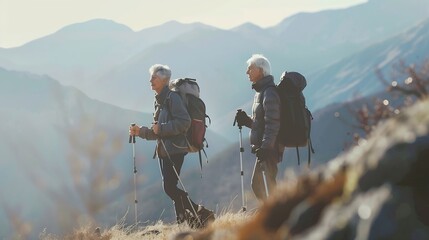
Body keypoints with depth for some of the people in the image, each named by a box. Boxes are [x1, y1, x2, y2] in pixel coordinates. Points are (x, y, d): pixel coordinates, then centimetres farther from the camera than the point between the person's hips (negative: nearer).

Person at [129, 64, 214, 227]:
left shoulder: (172, 97, -9)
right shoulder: (159, 100, 20)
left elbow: (184, 122, -20)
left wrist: (161, 128, -19)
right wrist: (140, 132, 13)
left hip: (174, 149, -10)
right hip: (163, 150, 10)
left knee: (169, 187, -15)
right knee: (170, 187, 7)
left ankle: (201, 214, -10)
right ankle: (182, 220, 10)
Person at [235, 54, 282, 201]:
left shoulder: (269, 93, -14)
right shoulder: (260, 92, 18)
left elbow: (272, 123, -21)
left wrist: (265, 147, -26)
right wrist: (246, 121, 7)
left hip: (269, 149, -10)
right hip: (263, 148, 10)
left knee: (270, 184, -8)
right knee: (256, 184, 14)